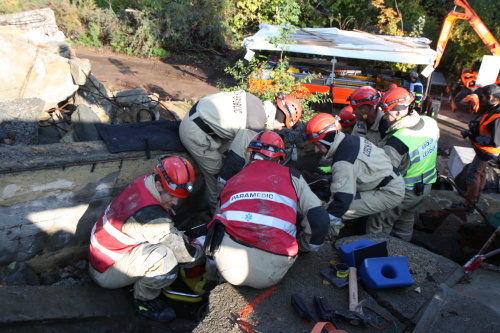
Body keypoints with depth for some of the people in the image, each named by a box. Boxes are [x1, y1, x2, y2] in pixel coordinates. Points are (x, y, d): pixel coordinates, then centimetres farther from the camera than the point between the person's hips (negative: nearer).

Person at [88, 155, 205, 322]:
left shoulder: (145, 181, -11)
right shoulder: (151, 216, -36)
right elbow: (185, 255, -24)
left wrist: (186, 238, 5)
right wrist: (202, 249, -4)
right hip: (105, 272, -9)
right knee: (166, 257, -32)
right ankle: (145, 301, -3)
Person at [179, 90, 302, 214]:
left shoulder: (256, 102, 2)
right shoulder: (255, 126, -23)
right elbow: (237, 158, -21)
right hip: (194, 133, -9)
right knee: (215, 171, 5)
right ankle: (217, 207, 29)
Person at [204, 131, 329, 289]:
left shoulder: (232, 181, 22)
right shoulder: (290, 176, 14)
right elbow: (320, 220, 6)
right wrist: (305, 246, 26)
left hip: (227, 266, 3)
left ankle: (218, 275, 12)